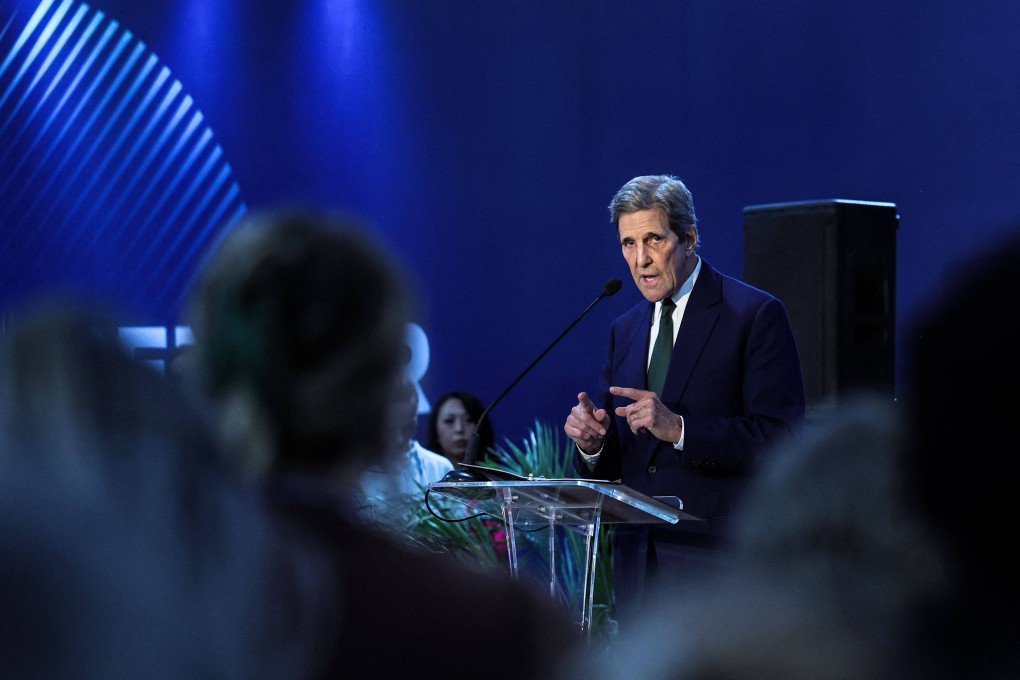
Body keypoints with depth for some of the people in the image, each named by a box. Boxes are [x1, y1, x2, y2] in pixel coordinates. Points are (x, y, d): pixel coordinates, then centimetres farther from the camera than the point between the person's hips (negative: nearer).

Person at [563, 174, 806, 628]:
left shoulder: (756, 315, -4)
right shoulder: (626, 330, 16)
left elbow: (781, 437, -12)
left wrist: (679, 429, -22)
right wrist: (592, 442, -6)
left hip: (718, 557, -6)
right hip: (637, 561, 6)